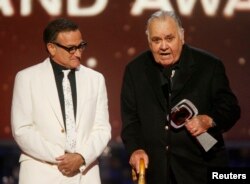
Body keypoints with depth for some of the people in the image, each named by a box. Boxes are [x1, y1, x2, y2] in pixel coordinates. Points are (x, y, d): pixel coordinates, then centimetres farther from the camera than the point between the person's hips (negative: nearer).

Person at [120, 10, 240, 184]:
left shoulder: (209, 65, -2)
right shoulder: (135, 70, 6)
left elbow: (231, 108, -1)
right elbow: (130, 118, 5)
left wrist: (209, 120, -21)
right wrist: (135, 149, -12)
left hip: (200, 169, -2)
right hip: (154, 170, 2)